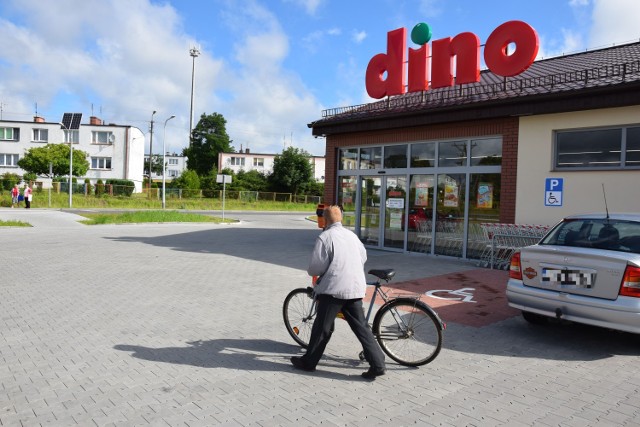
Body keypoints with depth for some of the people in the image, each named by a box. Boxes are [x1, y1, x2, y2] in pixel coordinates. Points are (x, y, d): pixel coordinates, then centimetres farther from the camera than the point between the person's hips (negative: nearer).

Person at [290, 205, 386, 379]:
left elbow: (316, 267, -11)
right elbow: (363, 257, 27)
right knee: (361, 327, 8)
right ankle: (377, 364, 6)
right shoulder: (351, 234, 13)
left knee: (322, 327, 7)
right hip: (355, 288, 6)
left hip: (334, 288, -6)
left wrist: (310, 271, 11)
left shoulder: (325, 237, -8)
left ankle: (308, 361, 21)